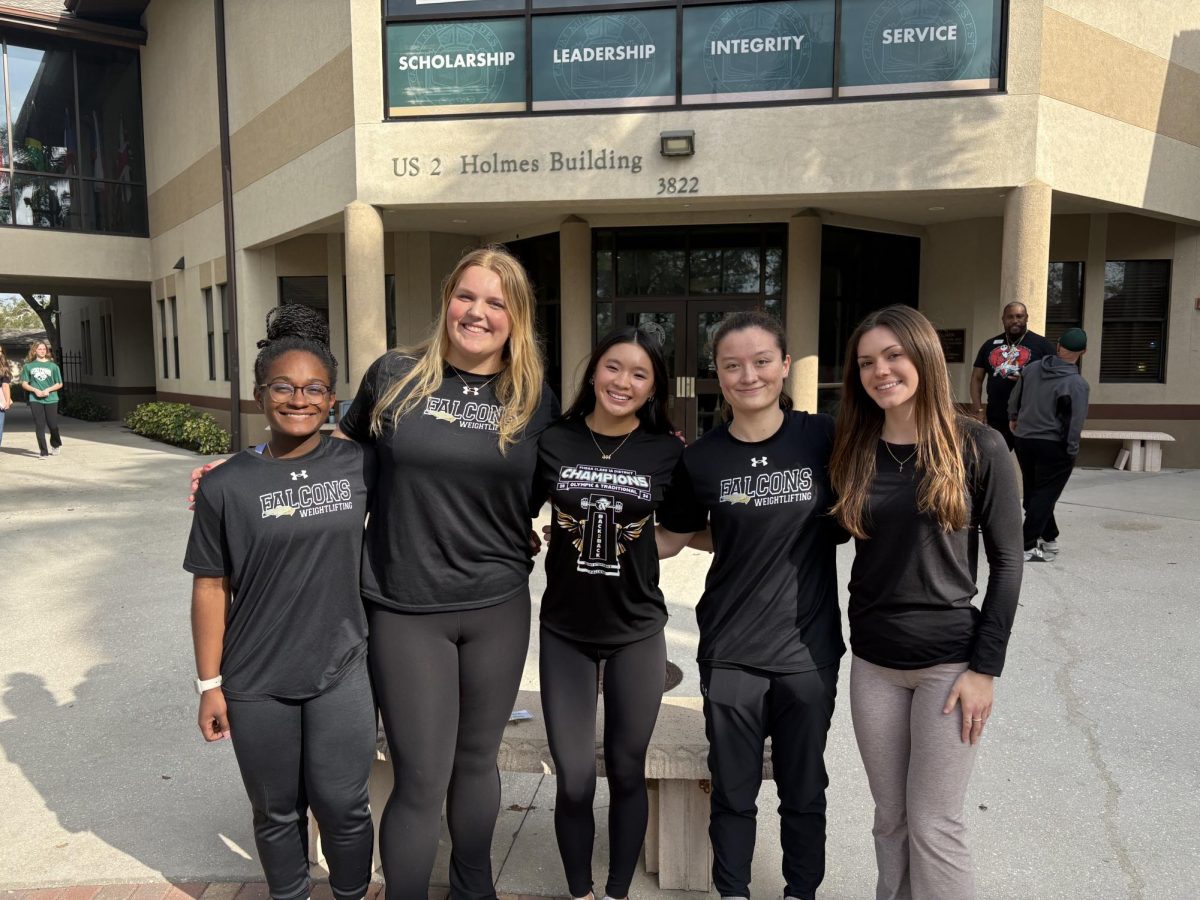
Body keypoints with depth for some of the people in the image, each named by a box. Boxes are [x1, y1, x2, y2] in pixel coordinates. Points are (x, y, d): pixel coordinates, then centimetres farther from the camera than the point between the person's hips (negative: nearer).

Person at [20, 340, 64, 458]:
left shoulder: (53, 366, 4)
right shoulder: (28, 366, 6)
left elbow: (59, 384, 6)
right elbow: (24, 383, 8)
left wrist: (48, 390, -10)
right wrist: (35, 390, -9)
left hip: (51, 399, 0)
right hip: (35, 400, 0)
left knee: (53, 425, 4)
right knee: (40, 426, -2)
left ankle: (56, 444, 32)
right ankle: (43, 452, 2)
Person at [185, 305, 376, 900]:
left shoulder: (358, 466, -6)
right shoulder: (227, 486, -7)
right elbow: (211, 587, -2)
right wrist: (210, 684, 1)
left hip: (342, 674, 0)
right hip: (256, 684, 0)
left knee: (342, 806, 10)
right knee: (277, 813, 17)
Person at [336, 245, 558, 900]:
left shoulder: (536, 401, 0)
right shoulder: (394, 376, -4)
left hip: (499, 608, 2)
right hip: (405, 610, -2)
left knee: (477, 761, 19)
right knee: (421, 780, 3)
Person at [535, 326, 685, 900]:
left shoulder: (668, 452, -8)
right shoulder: (553, 442, -6)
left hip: (636, 631, 0)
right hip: (564, 630, 0)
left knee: (627, 773, 14)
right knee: (574, 780, 6)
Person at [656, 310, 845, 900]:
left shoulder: (823, 438, -8)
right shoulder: (701, 459, -6)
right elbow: (669, 540, 6)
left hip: (809, 649, 0)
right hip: (729, 651, 0)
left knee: (803, 790, 18)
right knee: (733, 791, 15)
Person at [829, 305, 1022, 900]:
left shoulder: (977, 447, -8)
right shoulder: (854, 451, 2)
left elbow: (1006, 560, -6)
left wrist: (985, 666, -9)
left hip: (950, 661, -3)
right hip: (872, 662, 4)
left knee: (933, 826, 4)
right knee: (890, 819, 15)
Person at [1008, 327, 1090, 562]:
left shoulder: (1031, 368, 1)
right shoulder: (1076, 383, -17)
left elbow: (1015, 398, 14)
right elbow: (1075, 423, -17)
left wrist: (1013, 418, 32)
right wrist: (1072, 451, -5)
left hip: (1024, 440, 6)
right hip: (1053, 445, -6)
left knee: (1032, 493, 17)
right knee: (1045, 496, 0)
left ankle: (1048, 537, 31)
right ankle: (1028, 546, -4)